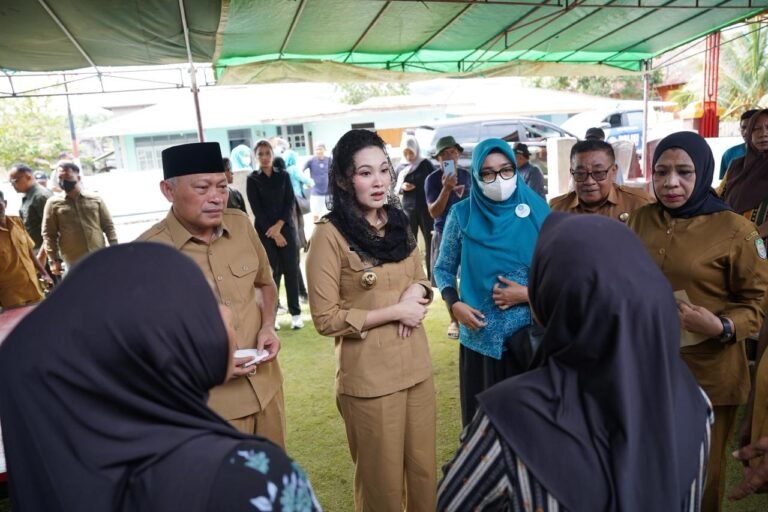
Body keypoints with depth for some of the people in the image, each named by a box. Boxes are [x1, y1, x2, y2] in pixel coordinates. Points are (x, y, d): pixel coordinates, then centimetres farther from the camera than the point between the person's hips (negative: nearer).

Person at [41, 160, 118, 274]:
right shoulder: (53, 203, 3)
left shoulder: (96, 200, 6)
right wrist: (54, 259, -3)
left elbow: (108, 226, 8)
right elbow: (48, 234, 3)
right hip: (74, 262, -1)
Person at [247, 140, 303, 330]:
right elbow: (256, 209, -3)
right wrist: (272, 233, -10)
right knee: (271, 272, -1)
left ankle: (296, 313, 10)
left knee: (291, 270, 1)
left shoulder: (283, 175, 9)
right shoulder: (252, 179, 3)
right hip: (264, 232, -1)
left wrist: (279, 226, -11)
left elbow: (290, 203, 2)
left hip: (286, 229, 1)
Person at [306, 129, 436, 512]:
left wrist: (418, 292, -8)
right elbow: (326, 318, -15)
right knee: (383, 477, 15)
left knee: (424, 467, 21)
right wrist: (393, 311, -17)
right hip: (368, 376, -6)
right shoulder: (329, 235, -15)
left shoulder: (398, 223, 5)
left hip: (416, 366, 6)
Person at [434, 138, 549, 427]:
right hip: (481, 337, 0)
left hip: (530, 337, 0)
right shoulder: (462, 215, -3)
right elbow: (443, 269, 6)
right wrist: (454, 304, -10)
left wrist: (529, 294, -14)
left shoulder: (536, 212, -3)